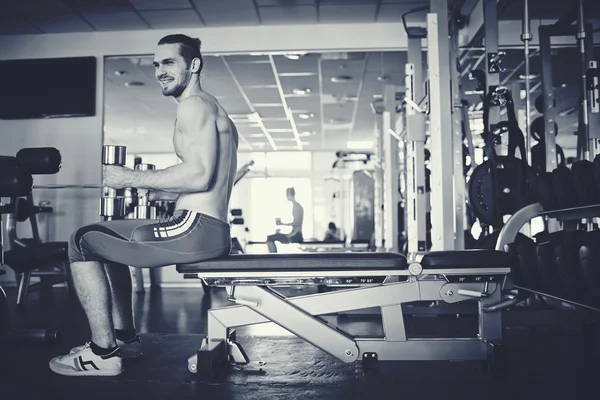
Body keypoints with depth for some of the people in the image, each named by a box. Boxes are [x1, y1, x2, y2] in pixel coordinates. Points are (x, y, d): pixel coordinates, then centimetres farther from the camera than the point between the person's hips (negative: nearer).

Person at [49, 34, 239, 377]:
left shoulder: (194, 104, -9)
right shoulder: (213, 109, 22)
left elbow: (199, 175, -23)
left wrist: (132, 178, -13)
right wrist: (157, 191, 17)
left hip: (196, 229, -11)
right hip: (212, 229, 11)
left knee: (83, 242, -1)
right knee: (109, 239, 26)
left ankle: (103, 353, 3)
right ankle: (126, 337, 28)